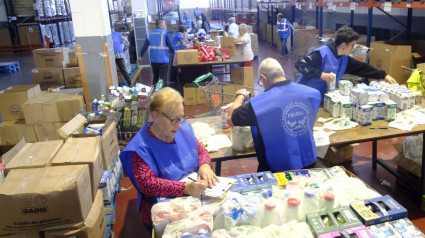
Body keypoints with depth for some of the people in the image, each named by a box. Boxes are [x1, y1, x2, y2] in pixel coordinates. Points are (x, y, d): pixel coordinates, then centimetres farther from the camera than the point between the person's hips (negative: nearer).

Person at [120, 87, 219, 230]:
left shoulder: (184, 129, 3)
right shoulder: (141, 147, -15)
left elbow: (201, 150, 15)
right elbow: (147, 184, -22)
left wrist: (204, 165, -9)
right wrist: (185, 188, -33)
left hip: (197, 196, 6)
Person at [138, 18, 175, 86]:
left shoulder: (150, 33, 7)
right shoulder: (165, 33, -7)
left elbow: (145, 46, 9)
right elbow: (170, 45, -10)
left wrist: (141, 56, 18)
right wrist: (174, 53, 8)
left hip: (153, 60, 6)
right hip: (163, 60, -5)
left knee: (155, 77, 20)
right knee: (163, 78, -1)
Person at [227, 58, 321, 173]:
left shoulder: (260, 103, -23)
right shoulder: (312, 93, -6)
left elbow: (230, 119, -11)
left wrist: (240, 96, 6)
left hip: (279, 169, -4)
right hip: (309, 163, 5)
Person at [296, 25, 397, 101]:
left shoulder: (344, 59, 6)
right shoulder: (322, 53, -20)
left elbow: (362, 67, 16)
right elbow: (299, 64, -24)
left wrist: (384, 75, 16)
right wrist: (321, 74, -30)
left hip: (323, 97, 8)